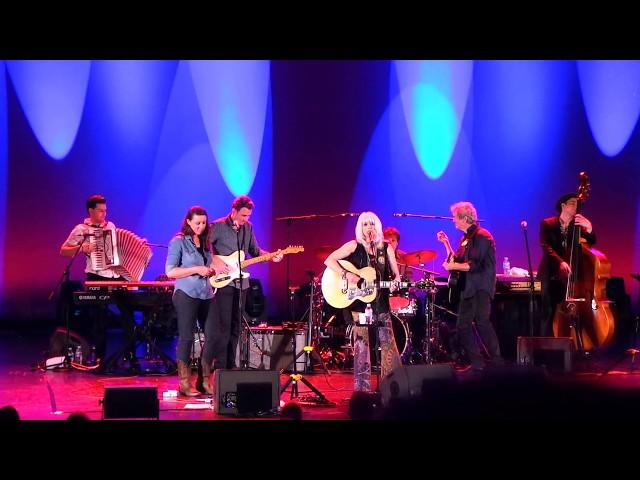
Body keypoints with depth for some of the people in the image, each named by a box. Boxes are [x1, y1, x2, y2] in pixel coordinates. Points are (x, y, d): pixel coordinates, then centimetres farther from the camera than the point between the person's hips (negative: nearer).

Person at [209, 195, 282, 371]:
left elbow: (255, 251, 16)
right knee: (223, 326, -9)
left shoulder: (248, 227, 10)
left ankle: (231, 365, 17)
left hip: (241, 283, 6)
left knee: (235, 327, 10)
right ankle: (219, 367, -5)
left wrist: (271, 256, -1)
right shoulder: (218, 226, -8)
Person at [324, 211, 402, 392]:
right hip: (359, 302, -3)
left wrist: (395, 282, -13)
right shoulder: (354, 246, -3)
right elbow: (329, 260, -9)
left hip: (381, 303, 3)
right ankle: (362, 389, 6)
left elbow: (396, 274, 10)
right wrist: (346, 274, -22)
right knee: (362, 344, -1)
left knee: (388, 344, 3)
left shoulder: (386, 248, 6)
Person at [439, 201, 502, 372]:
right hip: (468, 287, 9)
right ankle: (477, 362, 6)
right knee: (462, 326, 3)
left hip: (481, 287, -9)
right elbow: (457, 260, 16)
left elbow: (474, 265, -19)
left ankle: (497, 361, -14)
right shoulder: (465, 238, 17)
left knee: (482, 322, -19)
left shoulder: (482, 236, -11)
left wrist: (453, 266, -14)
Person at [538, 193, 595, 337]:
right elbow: (545, 246, -13)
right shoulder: (547, 224, 1)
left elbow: (591, 242, -4)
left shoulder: (578, 225, 9)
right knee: (548, 312, -4)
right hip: (550, 274, -2)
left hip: (570, 275, 2)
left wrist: (589, 229, -26)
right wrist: (560, 262, -30)